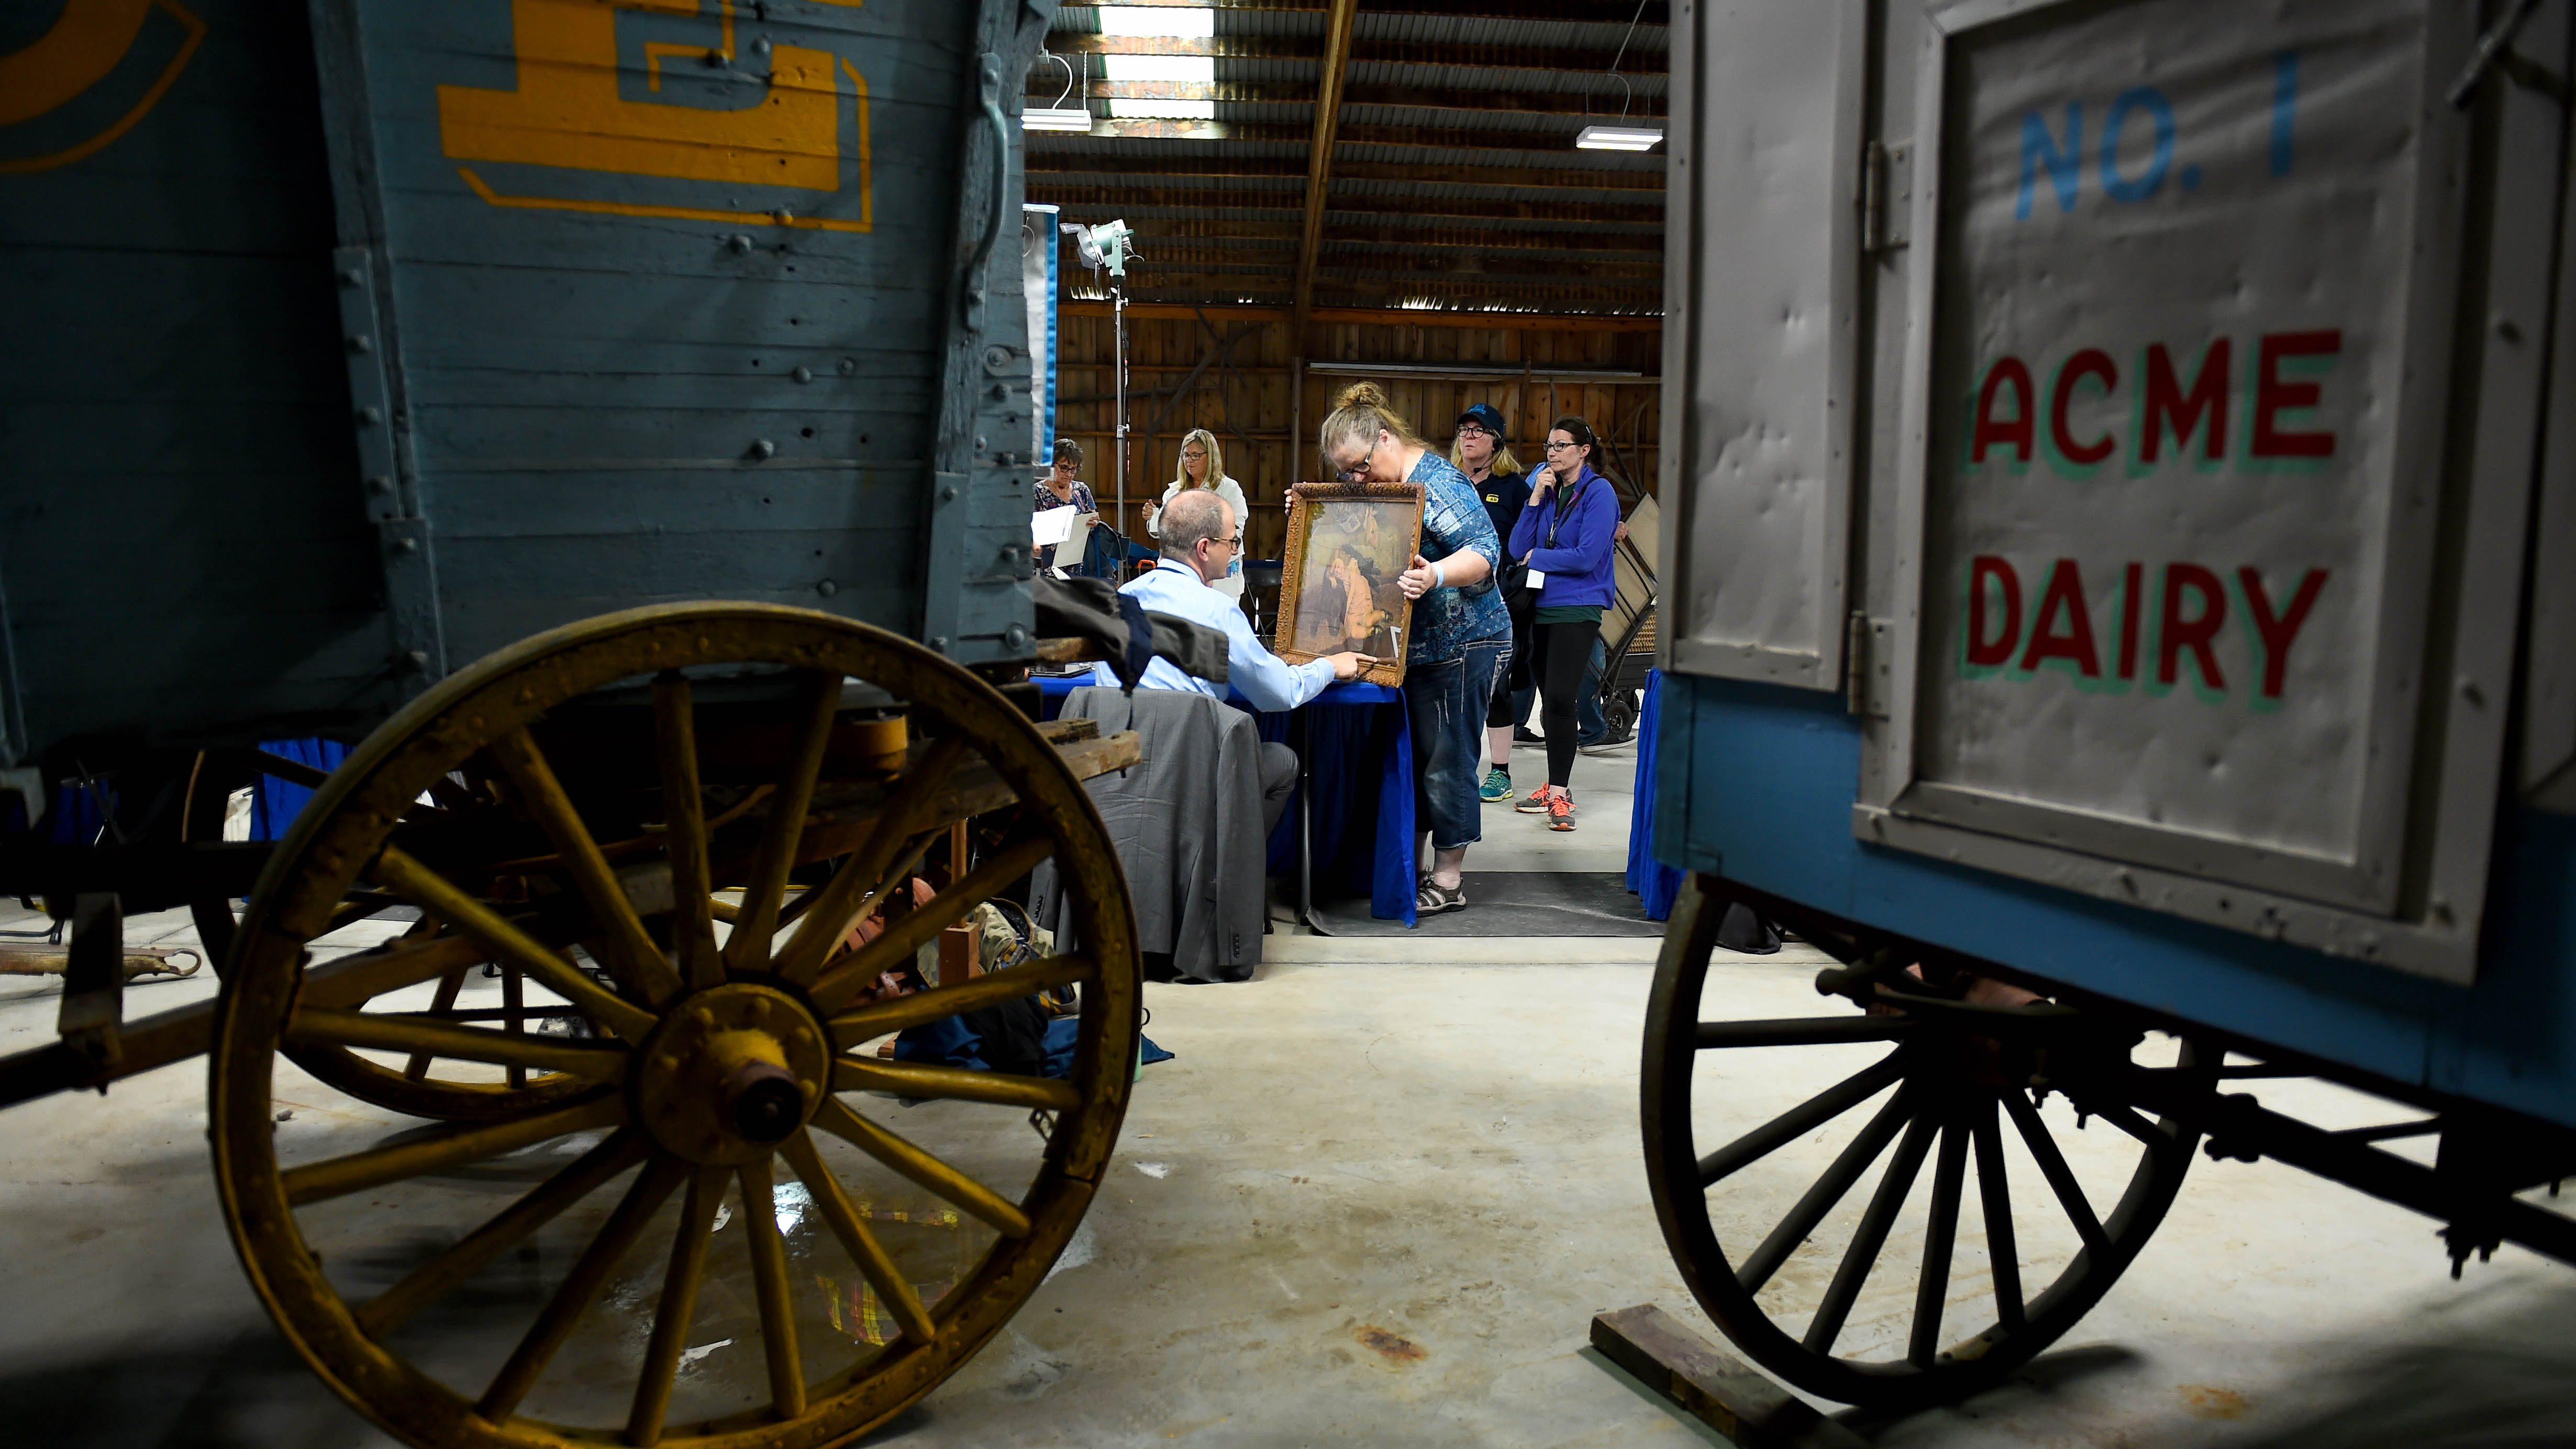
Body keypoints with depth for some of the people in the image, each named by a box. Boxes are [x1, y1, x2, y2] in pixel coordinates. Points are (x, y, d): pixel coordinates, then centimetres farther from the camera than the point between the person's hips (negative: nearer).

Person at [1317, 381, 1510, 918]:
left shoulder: (1437, 482, -16)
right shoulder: (1374, 487, 11)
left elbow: (1485, 550, -24)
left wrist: (1436, 576, -43)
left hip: (1461, 644, -9)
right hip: (1411, 647, 9)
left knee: (1445, 760, -4)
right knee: (1411, 753, 12)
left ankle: (1448, 879, 6)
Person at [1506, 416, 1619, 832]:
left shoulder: (1599, 492, -6)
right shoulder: (1545, 488, 11)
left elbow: (1587, 557, -16)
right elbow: (1518, 550, 2)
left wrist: (1537, 557, -5)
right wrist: (1536, 499, -5)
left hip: (1577, 609, -6)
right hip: (1542, 606, 6)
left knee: (1559, 699, -12)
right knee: (1550, 701, 11)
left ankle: (1559, 795, -7)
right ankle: (1555, 787, 20)